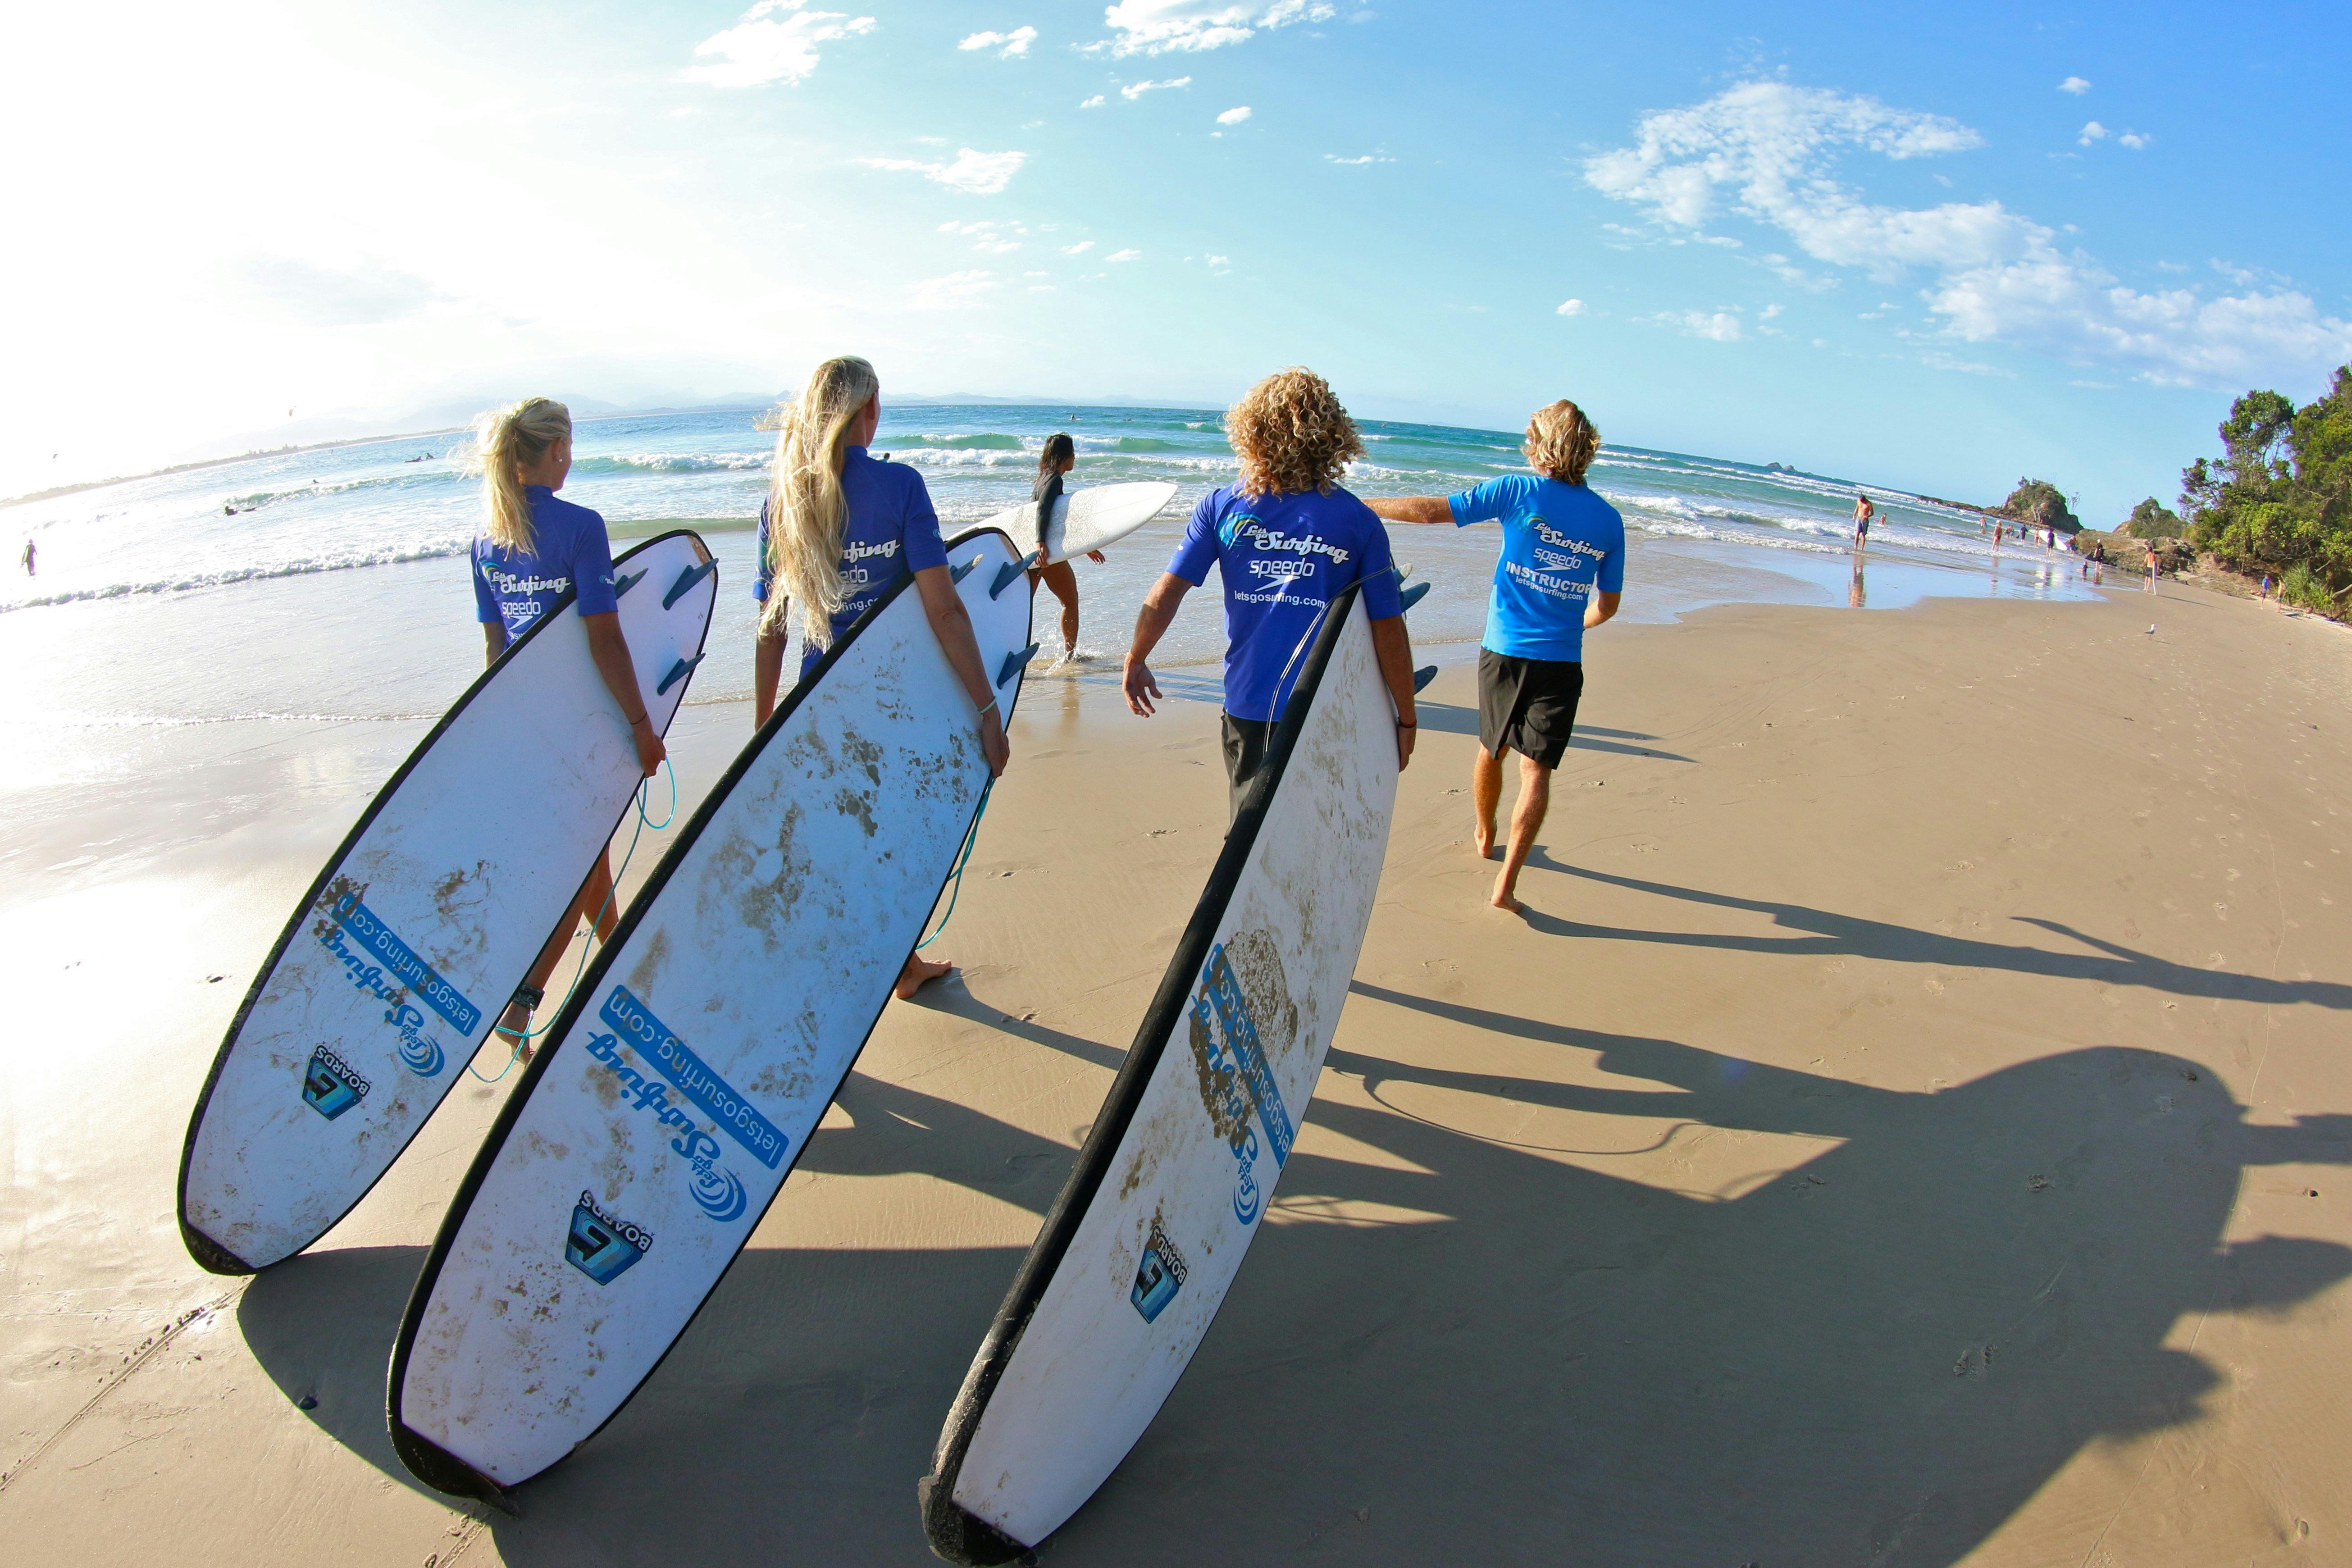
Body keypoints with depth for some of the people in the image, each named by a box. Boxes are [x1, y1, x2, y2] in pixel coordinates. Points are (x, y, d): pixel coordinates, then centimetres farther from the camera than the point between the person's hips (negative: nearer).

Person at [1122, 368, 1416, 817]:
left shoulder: (1223, 506, -1)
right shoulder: (1359, 522, -5)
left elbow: (1166, 593, -3)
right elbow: (1389, 631, -6)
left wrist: (1136, 661, 13)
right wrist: (1406, 719, 4)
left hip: (1249, 707, 2)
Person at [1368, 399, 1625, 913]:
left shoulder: (1519, 491, -6)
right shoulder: (1608, 520, 3)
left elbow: (1433, 510, -9)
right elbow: (1607, 605, 11)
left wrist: (1361, 506, 1)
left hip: (1504, 652, 0)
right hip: (1562, 662, 0)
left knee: (1491, 750, 21)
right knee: (1536, 768, 0)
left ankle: (1484, 837, 43)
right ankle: (1505, 883, -9)